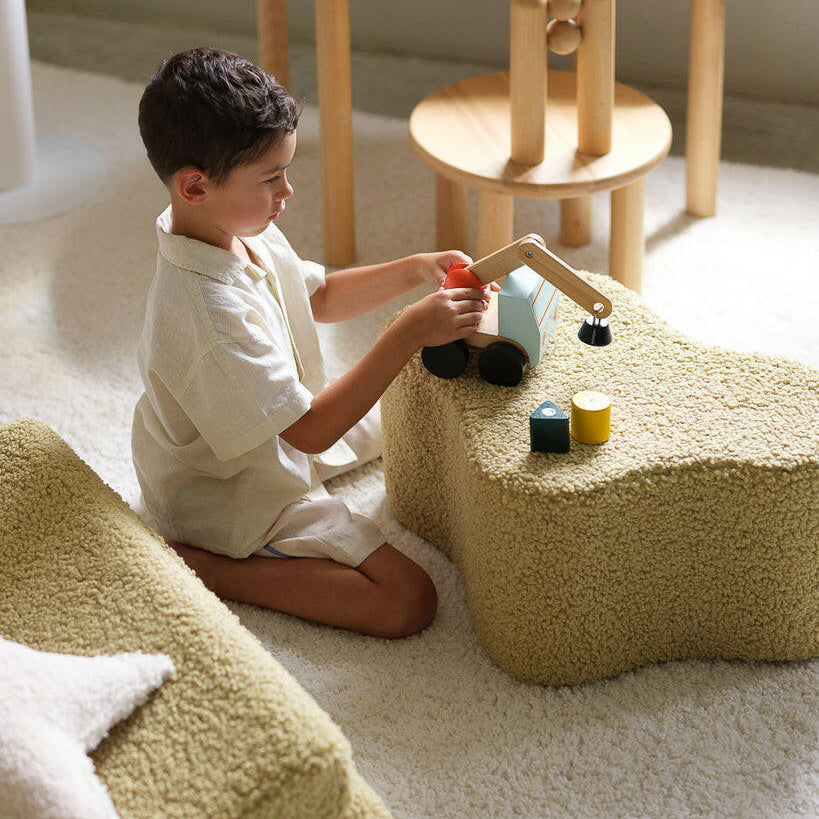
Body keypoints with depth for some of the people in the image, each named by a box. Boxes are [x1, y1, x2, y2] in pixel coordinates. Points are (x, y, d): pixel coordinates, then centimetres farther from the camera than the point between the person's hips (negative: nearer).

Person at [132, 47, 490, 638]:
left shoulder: (242, 231, -8)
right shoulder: (209, 316, -38)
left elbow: (320, 296, 11)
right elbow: (311, 430, -33)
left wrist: (416, 270, -4)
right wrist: (409, 334, -34)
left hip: (278, 438, 10)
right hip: (234, 495, -10)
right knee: (408, 600, -18)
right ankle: (194, 565, -12)